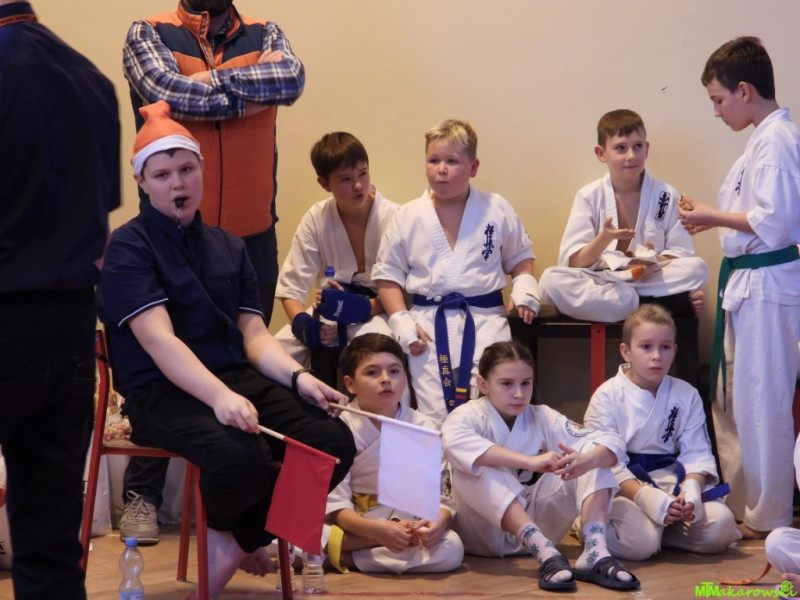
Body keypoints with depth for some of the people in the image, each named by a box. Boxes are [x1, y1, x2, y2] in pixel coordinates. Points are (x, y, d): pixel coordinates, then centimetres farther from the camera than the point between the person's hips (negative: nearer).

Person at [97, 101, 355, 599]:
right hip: (162, 391, -6)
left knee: (335, 443, -19)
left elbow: (255, 335, 11)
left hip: (237, 377, 6)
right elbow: (158, 339, -17)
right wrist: (220, 396, -32)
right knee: (242, 456, -36)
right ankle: (221, 527, 3)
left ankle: (239, 539, 3)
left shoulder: (228, 247, 18)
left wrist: (298, 377, -11)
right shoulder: (129, 246, -3)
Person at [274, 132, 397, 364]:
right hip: (329, 311, 4)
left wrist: (363, 308, -29)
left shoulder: (391, 217, -13)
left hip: (377, 312, -3)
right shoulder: (316, 219, -4)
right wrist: (304, 325, -24)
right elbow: (291, 287, -4)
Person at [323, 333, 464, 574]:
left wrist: (438, 522, -28)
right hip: (352, 526, -3)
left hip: (405, 524, 4)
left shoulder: (424, 429, 0)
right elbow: (335, 503, -13)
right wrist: (375, 530, -31)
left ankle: (347, 556, -21)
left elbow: (439, 495, -3)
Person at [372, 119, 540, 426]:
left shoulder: (496, 210, 6)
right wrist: (400, 321, -4)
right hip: (429, 323, 1)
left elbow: (520, 257, 18)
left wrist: (524, 288, -2)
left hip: (485, 320, 0)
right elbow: (388, 274, 10)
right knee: (435, 417, -6)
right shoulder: (408, 217, 6)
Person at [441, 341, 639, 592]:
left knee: (594, 452, -8)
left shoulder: (542, 418, 0)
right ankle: (546, 555, -40)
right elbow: (456, 443, -38)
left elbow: (609, 443, -10)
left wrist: (586, 461, -35)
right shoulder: (468, 416, -11)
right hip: (486, 533, -4)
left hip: (535, 523, 4)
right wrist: (531, 462, -45)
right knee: (474, 466, -33)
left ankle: (595, 552, -28)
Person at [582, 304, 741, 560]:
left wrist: (691, 491, -20)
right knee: (641, 542, -30)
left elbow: (697, 453, 2)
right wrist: (646, 498, -25)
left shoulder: (686, 395, 7)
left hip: (672, 479, 4)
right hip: (624, 488, -4)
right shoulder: (607, 396, -5)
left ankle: (662, 527, 5)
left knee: (720, 526, -20)